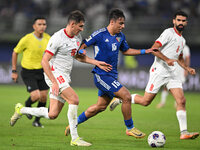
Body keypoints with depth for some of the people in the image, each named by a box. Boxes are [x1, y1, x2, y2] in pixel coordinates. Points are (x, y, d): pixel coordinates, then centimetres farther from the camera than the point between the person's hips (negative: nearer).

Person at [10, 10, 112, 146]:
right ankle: (74, 138, -19)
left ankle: (21, 110, 26)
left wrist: (97, 63, 16)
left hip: (65, 78, 8)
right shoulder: (58, 38, -16)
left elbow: (78, 56, 28)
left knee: (52, 115, 4)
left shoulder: (78, 37, 10)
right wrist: (54, 82, -24)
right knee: (74, 99, -24)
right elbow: (44, 61, -17)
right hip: (54, 74, -8)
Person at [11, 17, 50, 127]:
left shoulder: (47, 38, -4)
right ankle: (27, 105, 19)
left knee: (44, 97, 2)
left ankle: (37, 120, 22)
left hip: (41, 70, 5)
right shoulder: (27, 39, -18)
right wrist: (14, 71, -5)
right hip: (28, 72, -5)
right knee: (36, 96, -17)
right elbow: (15, 52, -4)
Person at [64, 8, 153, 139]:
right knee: (126, 96, -16)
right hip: (102, 75, -8)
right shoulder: (99, 35, -13)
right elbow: (82, 46, -8)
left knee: (101, 106, 13)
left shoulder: (120, 36, 9)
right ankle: (130, 128, 0)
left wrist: (145, 51, 19)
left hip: (112, 75, 9)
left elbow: (126, 50, 25)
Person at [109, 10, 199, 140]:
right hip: (159, 70, -7)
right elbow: (154, 49, -15)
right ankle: (121, 99, 19)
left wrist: (187, 68, 16)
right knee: (145, 101, -4)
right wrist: (167, 59, -25)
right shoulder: (169, 33, -6)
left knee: (181, 101, -9)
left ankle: (184, 132, -11)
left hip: (173, 73, 7)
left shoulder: (182, 40, 19)